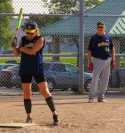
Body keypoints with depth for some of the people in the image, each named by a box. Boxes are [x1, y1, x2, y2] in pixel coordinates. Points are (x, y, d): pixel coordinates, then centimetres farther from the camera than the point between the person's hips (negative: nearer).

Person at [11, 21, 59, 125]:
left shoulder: (40, 39, -7)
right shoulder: (23, 39, 9)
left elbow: (32, 51, -20)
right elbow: (17, 54, 10)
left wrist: (21, 48, -9)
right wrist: (14, 47, -10)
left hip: (37, 69, -4)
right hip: (25, 69, 4)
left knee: (45, 92, -7)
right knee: (27, 93, 4)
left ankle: (54, 114, -1)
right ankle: (29, 117, 11)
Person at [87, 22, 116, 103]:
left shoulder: (108, 37, 11)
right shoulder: (94, 38, 2)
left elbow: (112, 48, 15)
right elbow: (90, 51, 1)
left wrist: (113, 60, 7)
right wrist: (90, 62, -6)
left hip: (107, 60, 4)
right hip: (97, 60, -4)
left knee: (105, 80, 6)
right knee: (95, 79, -11)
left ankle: (101, 96, 14)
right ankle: (92, 97, -9)